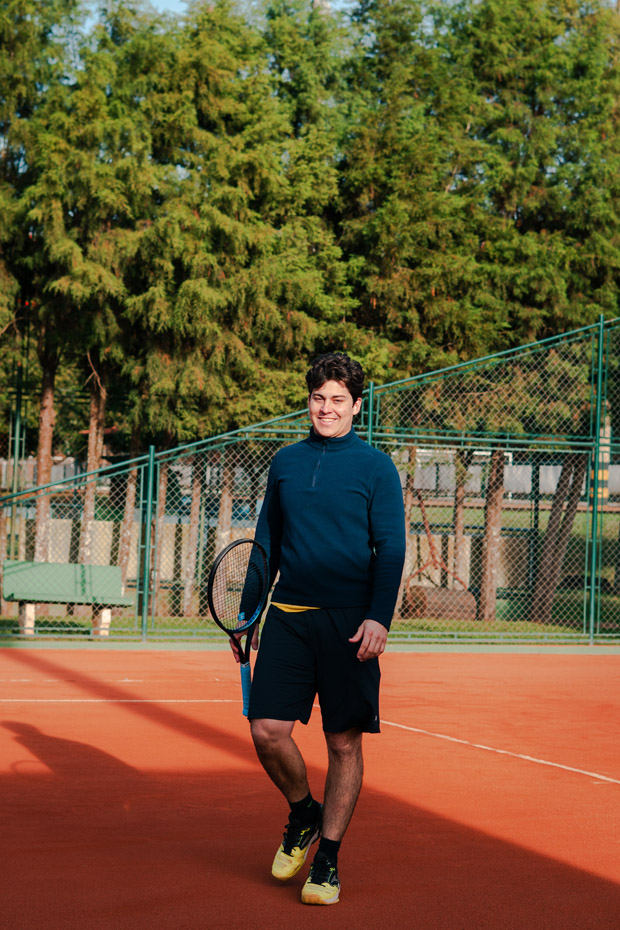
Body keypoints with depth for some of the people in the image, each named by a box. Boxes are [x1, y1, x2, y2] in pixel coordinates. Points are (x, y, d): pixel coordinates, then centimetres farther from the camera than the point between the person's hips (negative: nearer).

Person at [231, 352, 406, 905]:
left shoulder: (376, 467, 0)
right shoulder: (285, 463, 12)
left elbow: (391, 549, -4)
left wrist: (379, 618, -16)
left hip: (349, 623, -3)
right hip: (288, 616, 3)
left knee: (344, 743, 1)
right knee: (268, 730, -5)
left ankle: (327, 860, 13)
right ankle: (303, 814, 23)